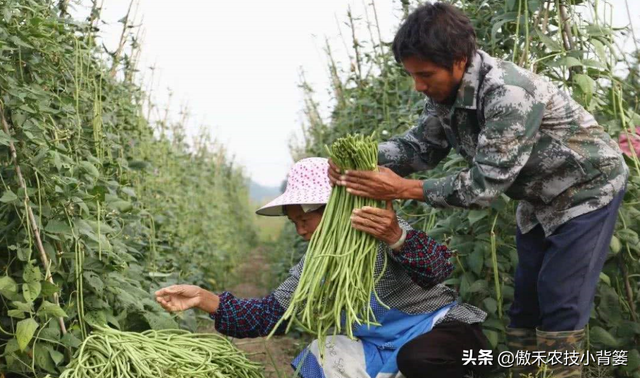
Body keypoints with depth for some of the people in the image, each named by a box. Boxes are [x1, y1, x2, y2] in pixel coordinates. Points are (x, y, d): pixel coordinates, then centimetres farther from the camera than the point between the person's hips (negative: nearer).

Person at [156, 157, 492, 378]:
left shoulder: (384, 233, -20)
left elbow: (438, 268, -36)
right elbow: (271, 315, 1)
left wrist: (395, 238, -57)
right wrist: (205, 299, -12)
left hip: (437, 326, -8)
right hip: (383, 345, 8)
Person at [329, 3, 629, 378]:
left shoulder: (509, 93, -37)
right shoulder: (447, 91, -11)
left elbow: (484, 184, -35)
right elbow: (422, 143, -6)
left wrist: (402, 189, -37)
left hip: (587, 189, -8)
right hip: (541, 198, 8)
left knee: (561, 301, -7)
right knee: (525, 298, 11)